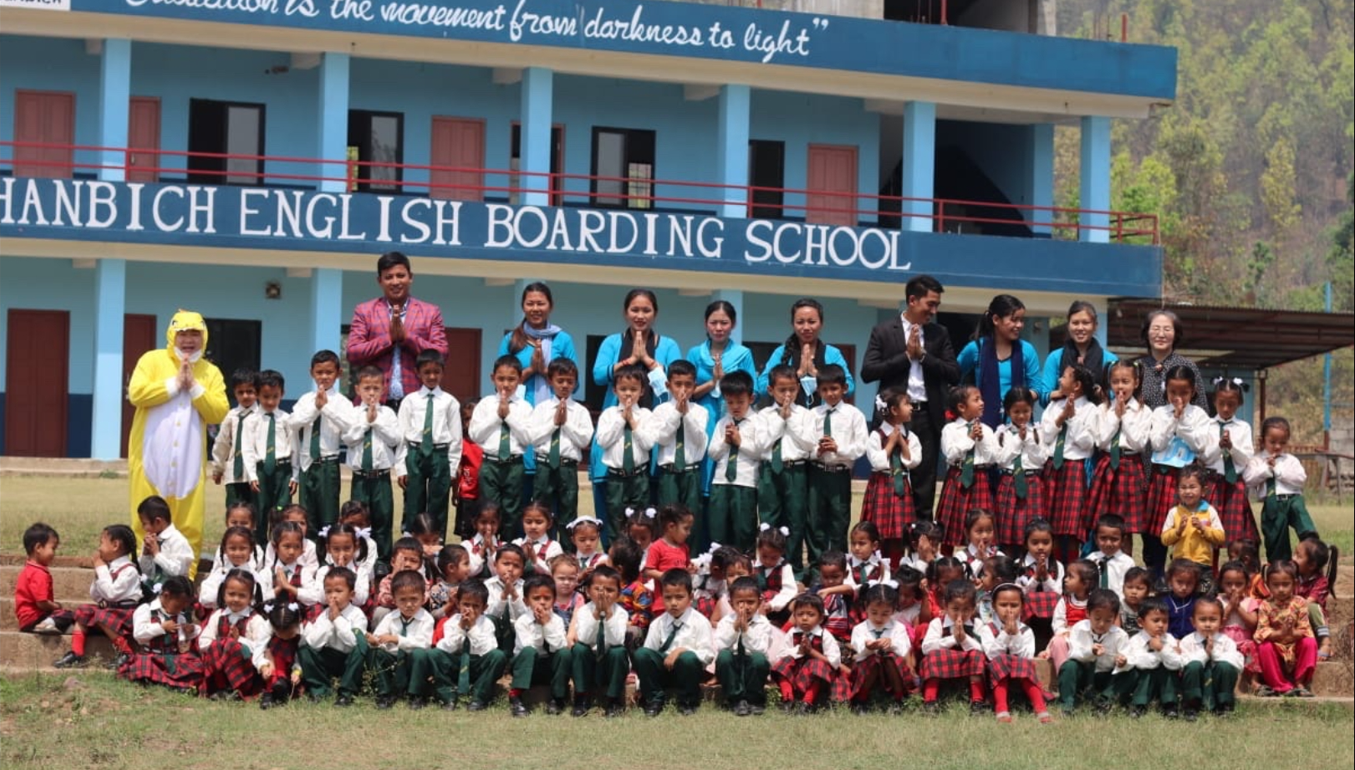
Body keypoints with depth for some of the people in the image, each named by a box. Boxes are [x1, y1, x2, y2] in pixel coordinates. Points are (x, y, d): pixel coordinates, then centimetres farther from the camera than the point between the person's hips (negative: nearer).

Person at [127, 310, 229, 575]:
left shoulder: (211, 372, 12)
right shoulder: (152, 360, 4)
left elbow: (219, 413, 0)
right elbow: (136, 393, -11)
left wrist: (194, 387, -9)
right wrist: (175, 383, -10)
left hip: (189, 461, 2)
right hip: (151, 457, -2)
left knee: (190, 528, -1)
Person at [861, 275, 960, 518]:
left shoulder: (939, 334, 10)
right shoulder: (883, 332, 3)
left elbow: (954, 374, 3)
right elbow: (867, 372, -6)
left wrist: (923, 355, -7)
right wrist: (906, 356, -9)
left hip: (927, 416, 2)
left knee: (924, 485, 2)